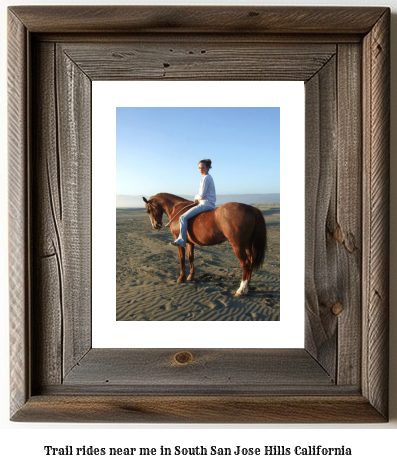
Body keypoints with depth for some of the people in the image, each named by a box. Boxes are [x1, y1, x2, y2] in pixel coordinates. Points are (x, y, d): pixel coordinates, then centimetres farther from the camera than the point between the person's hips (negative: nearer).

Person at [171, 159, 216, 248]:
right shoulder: (209, 178, 19)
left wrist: (196, 198, 2)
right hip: (210, 204, 11)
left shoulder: (205, 178, -13)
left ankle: (181, 240, -19)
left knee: (183, 217, -16)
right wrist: (199, 200, 10)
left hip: (205, 204, -11)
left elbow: (202, 195, -18)